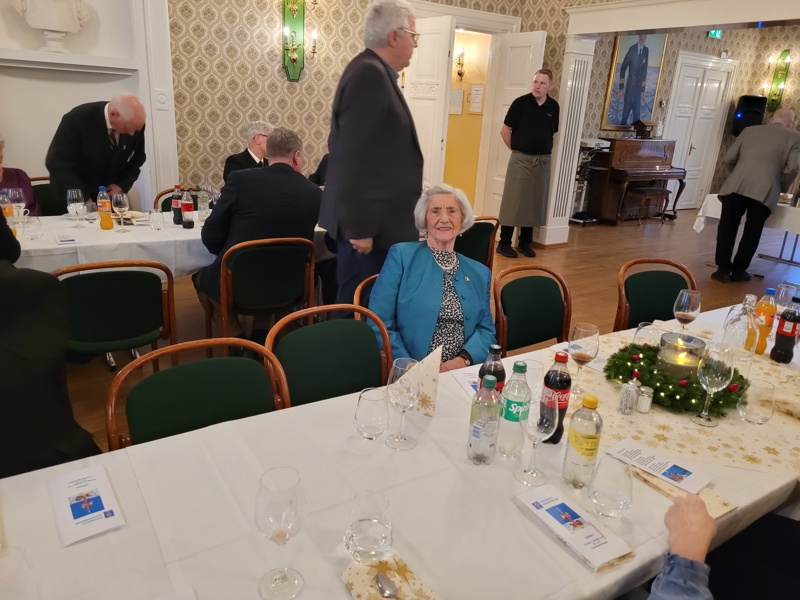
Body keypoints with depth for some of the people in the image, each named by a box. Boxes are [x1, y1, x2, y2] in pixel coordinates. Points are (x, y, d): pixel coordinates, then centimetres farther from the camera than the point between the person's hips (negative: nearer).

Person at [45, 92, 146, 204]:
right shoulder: (78, 118, -23)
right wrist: (83, 199, -26)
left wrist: (122, 186, -12)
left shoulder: (136, 124, -13)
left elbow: (137, 159, 3)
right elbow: (58, 163, -21)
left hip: (112, 193, 3)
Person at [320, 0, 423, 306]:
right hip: (368, 223, -10)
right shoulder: (369, 74, -16)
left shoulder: (375, 72, 16)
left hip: (374, 219, 10)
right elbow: (352, 158, -23)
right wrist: (359, 227, -22)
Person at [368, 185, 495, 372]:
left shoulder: (480, 273, 13)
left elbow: (486, 329, 11)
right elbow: (380, 324, -6)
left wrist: (464, 359, -8)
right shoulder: (401, 255, -1)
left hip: (463, 373, 3)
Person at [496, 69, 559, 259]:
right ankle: (504, 243, 4)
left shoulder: (553, 106, 4)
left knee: (535, 202, 8)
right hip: (521, 159, -4)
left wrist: (546, 150, 9)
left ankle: (525, 242, 19)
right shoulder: (521, 102, -7)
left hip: (543, 161, 4)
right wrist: (515, 150, 1)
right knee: (513, 200, -3)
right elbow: (505, 130, -3)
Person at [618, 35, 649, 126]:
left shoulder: (646, 51, 7)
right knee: (625, 115, 4)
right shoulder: (632, 49, -6)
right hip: (629, 87, -3)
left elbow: (644, 70, 11)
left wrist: (643, 90, 10)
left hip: (638, 89, 3)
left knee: (637, 117, 0)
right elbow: (623, 68, -4)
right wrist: (621, 88, -7)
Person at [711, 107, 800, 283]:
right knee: (752, 232, 11)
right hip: (765, 191, -1)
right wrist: (781, 187, 18)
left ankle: (723, 269, 9)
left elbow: (729, 159, 15)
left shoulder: (750, 130, 20)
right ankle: (739, 271, 16)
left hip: (735, 187, 1)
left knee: (727, 228, 9)